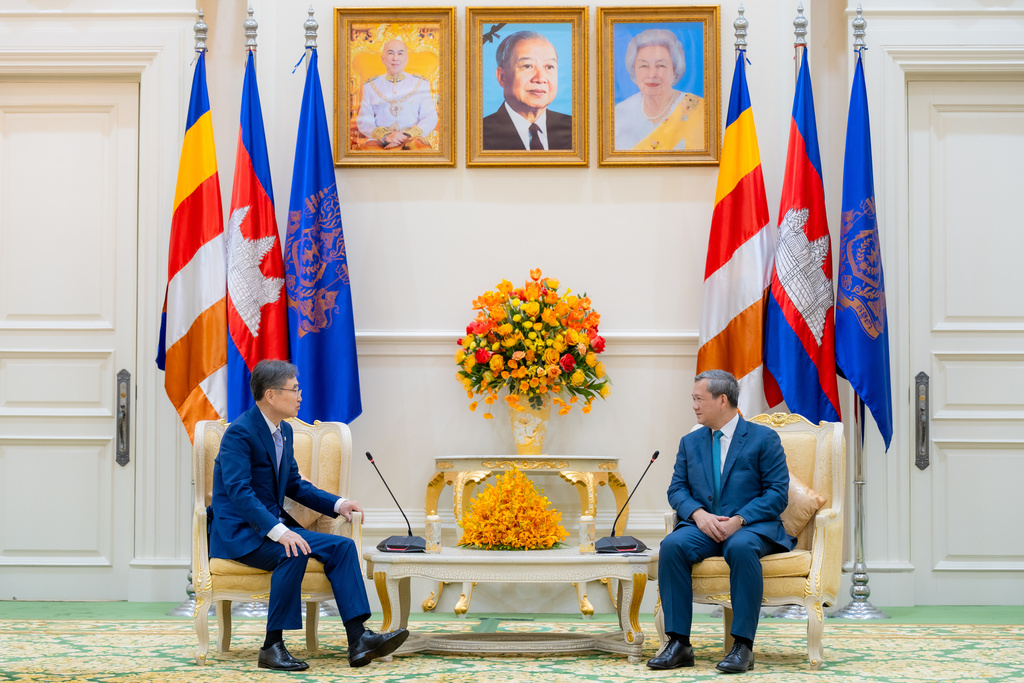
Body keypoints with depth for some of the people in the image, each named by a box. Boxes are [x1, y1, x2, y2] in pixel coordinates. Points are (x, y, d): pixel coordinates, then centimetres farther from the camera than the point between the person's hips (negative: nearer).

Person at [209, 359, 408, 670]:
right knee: (293, 552, -35)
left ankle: (358, 638, -16)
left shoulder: (284, 431, 12)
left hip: (273, 524, 9)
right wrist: (278, 531, -37)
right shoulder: (240, 433, -16)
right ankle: (272, 646, -26)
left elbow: (294, 484, 20)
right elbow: (239, 491, -26)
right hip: (238, 532, -9)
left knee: (342, 546, -9)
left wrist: (338, 504, 5)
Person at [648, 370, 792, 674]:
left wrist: (739, 520, -19)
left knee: (741, 546, -39)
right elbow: (677, 489, 11)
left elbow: (777, 493, -5)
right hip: (703, 526, 4)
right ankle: (678, 643, -27)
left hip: (751, 527, -4)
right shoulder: (690, 442, 17)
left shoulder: (763, 438, 2)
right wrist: (698, 514, -12)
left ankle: (743, 646, -34)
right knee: (672, 544, -29)